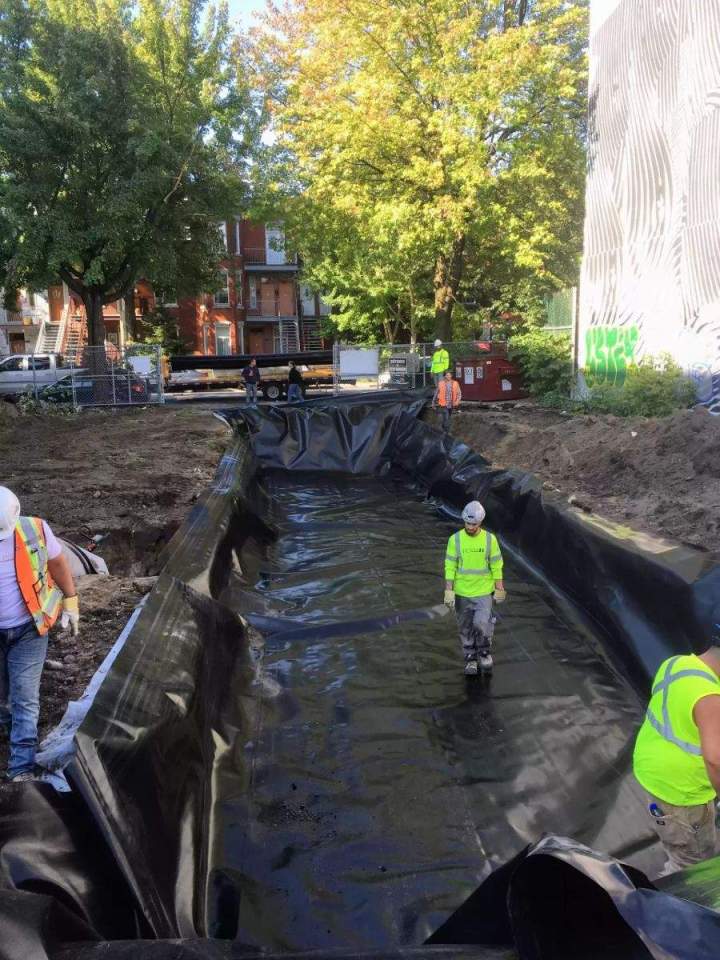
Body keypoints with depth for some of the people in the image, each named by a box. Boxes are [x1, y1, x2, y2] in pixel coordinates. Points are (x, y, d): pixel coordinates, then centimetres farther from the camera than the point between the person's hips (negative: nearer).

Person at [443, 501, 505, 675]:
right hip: (462, 593, 1)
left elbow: (496, 566, 0)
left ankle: (484, 652, 14)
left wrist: (499, 589, 1)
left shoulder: (490, 539, -7)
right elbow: (450, 566, -5)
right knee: (466, 628, 10)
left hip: (484, 591, -1)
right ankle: (470, 659, 28)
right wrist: (449, 591, -8)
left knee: (482, 624, -14)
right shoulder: (455, 539, -8)